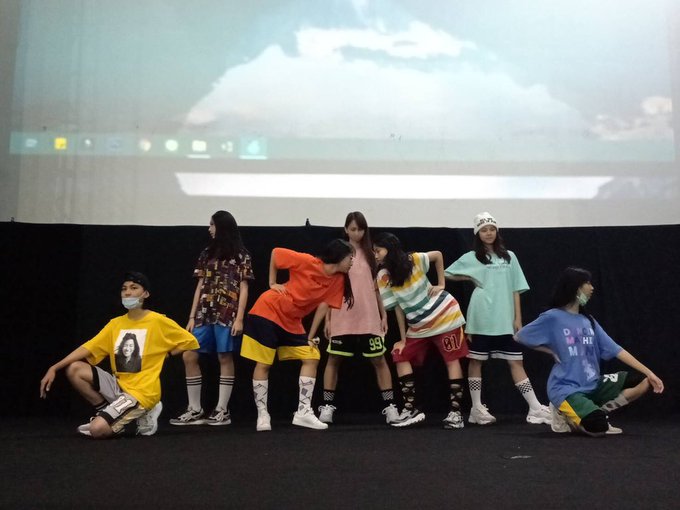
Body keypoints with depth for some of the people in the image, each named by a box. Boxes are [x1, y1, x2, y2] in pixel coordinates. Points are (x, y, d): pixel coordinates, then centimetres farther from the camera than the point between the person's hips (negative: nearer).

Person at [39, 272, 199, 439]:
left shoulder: (158, 321, -9)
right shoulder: (115, 323, 8)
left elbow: (190, 341, -5)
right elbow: (88, 348, 2)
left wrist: (162, 355, -6)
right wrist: (54, 368, -8)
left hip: (142, 392, -6)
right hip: (118, 386, 6)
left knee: (98, 430, -23)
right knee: (74, 369, -8)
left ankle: (141, 413, 4)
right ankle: (106, 412, 4)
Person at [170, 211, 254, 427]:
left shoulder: (240, 255, 2)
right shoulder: (207, 254, 16)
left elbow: (243, 289, -2)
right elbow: (200, 286, 14)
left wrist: (239, 318, -11)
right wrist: (192, 317, 9)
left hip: (227, 315, -5)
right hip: (205, 314, 5)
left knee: (225, 359, -3)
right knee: (189, 357, -2)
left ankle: (222, 410, 6)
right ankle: (195, 410, 6)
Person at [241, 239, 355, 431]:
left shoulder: (338, 280, -5)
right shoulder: (307, 261, -21)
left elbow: (323, 305, -2)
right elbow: (276, 252, -10)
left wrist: (311, 336, -3)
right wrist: (272, 283, -7)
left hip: (292, 322, 7)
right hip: (267, 312, -7)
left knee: (312, 358, -1)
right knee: (263, 364, -4)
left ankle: (303, 412, 2)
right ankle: (262, 415, 7)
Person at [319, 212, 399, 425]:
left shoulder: (371, 254, 9)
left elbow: (376, 287, 11)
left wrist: (384, 315, 6)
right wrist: (327, 319, -1)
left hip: (369, 318, 1)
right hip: (342, 319, -1)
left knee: (379, 360, 2)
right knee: (333, 359, 2)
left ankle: (390, 406, 8)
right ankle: (327, 406, 11)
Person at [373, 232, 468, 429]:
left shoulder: (413, 260, -13)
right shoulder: (383, 277, -6)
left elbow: (438, 255, 5)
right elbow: (398, 307, -2)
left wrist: (441, 284, 0)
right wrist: (403, 339, -3)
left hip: (444, 314, -4)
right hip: (418, 325, 4)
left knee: (452, 359, -2)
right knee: (400, 357, -4)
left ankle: (456, 412, 1)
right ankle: (411, 409, 1)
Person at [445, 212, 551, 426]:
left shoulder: (509, 256, 11)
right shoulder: (471, 258, 4)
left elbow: (515, 289, 9)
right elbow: (448, 274, 11)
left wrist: (518, 318, 3)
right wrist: (472, 277, 0)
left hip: (505, 320, 2)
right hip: (481, 320, -2)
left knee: (516, 361, 2)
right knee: (475, 360, 4)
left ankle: (535, 408, 3)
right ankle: (477, 408, 13)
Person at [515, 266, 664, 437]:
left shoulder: (587, 320, 11)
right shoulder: (552, 317, -8)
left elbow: (615, 350, 8)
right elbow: (519, 337, -2)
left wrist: (648, 372, 0)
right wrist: (552, 352, -4)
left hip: (594, 385, 7)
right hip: (567, 389, -7)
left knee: (644, 381, -5)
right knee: (598, 428, -30)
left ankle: (596, 415, 0)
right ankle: (566, 416, 3)